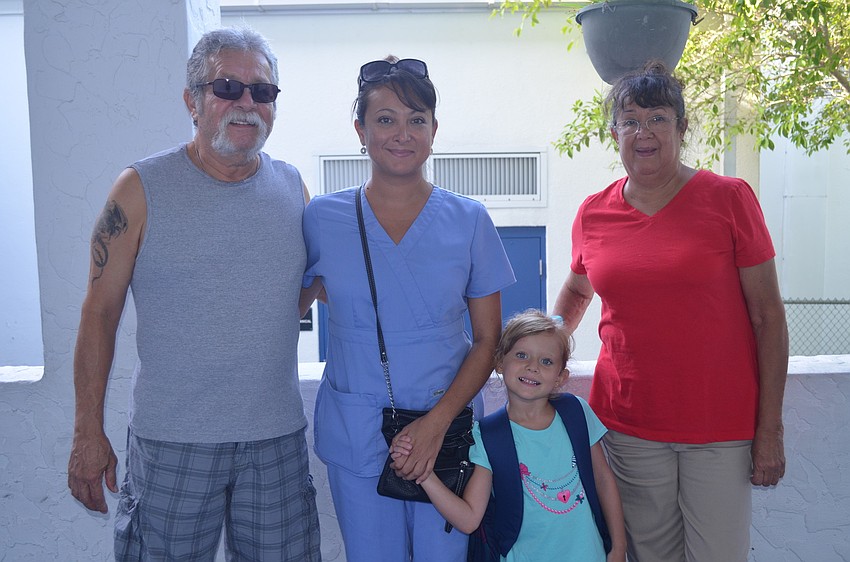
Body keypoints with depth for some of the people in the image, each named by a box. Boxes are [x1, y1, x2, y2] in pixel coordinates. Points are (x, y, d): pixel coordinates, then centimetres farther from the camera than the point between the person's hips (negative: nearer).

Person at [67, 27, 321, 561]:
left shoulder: (292, 187, 5)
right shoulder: (142, 189, -5)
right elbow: (100, 311, -3)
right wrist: (88, 432, -4)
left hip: (277, 437, 3)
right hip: (172, 441, -3)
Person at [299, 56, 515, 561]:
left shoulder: (469, 220, -2)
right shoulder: (323, 219, -2)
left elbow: (488, 340, -1)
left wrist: (438, 421, -11)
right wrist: (324, 287, -7)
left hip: (447, 429, 0)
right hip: (354, 437, 0)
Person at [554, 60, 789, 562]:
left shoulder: (729, 199, -5)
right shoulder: (593, 214, 3)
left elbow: (768, 316, -5)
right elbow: (576, 291, 22)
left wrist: (771, 428, -7)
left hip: (721, 428, -2)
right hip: (629, 424, 2)